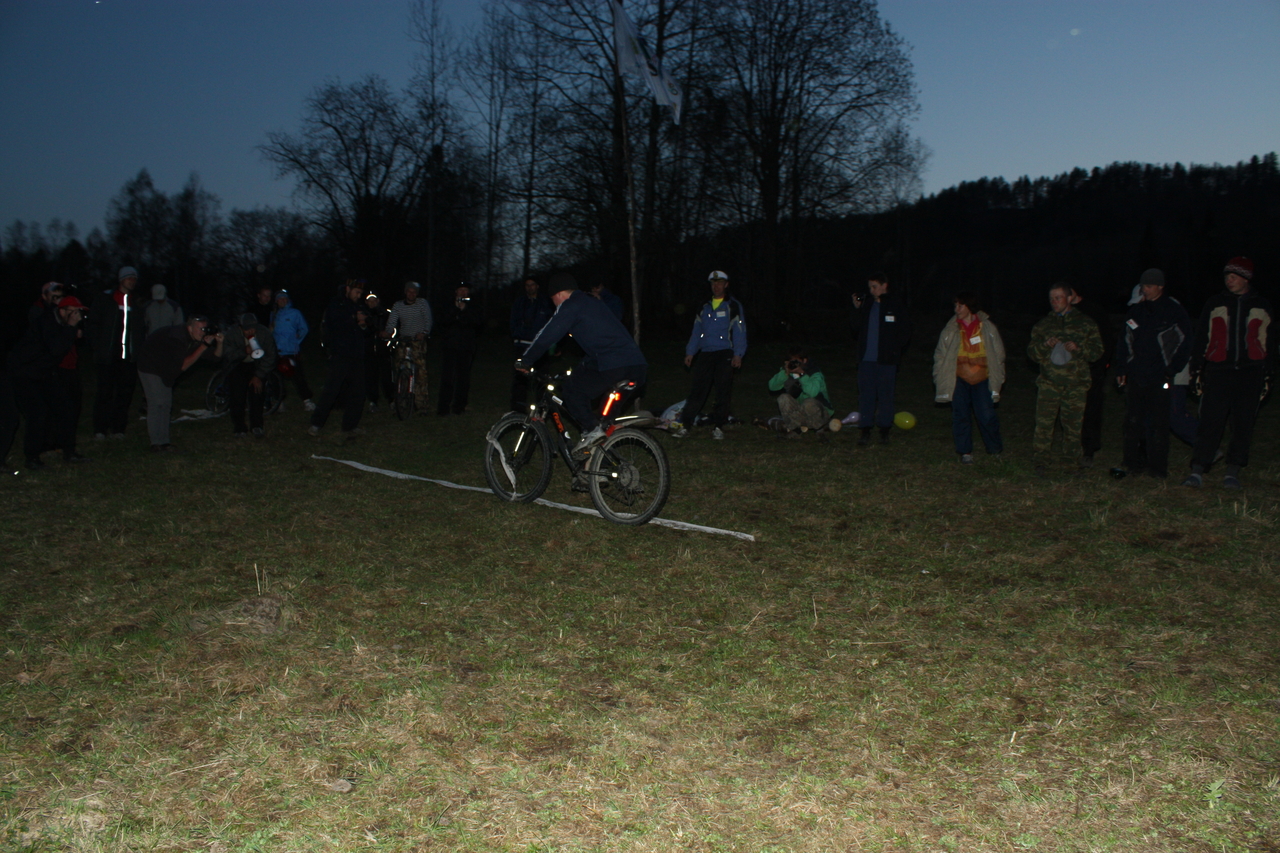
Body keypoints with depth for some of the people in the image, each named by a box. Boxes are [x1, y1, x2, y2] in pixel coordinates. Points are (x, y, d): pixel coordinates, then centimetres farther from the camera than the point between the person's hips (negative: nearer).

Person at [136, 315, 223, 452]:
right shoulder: (176, 337, -32)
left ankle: (163, 442, 13)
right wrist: (204, 346, -38)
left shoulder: (194, 340, -8)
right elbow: (183, 366, -35)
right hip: (150, 366, -9)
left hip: (165, 370, 9)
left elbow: (215, 356, -5)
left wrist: (219, 343, -26)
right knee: (157, 403, -14)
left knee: (166, 404, 8)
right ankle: (156, 443, -12)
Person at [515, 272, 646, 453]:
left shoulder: (571, 306, 2)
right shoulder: (593, 303, 30)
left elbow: (547, 335, -2)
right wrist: (581, 367, 48)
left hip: (613, 367, -9)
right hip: (639, 366, 9)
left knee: (571, 390, 4)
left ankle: (591, 429, -4)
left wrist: (525, 361, 9)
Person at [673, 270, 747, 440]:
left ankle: (718, 426, 7)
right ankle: (684, 425, -4)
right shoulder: (705, 307, 18)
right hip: (705, 354, 3)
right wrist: (690, 352, 13)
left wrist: (738, 354, -10)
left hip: (725, 354, -3)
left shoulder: (733, 306, 5)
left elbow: (739, 332, -1)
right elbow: (697, 331, 20)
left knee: (723, 391, -2)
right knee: (698, 390, -2)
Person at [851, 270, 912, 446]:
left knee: (886, 395, 4)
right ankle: (866, 430, 6)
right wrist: (857, 309, -4)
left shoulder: (895, 305, -1)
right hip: (866, 358, 3)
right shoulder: (867, 303, 9)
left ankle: (884, 430, 14)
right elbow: (857, 327, 7)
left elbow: (905, 331, 1)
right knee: (866, 395, 2)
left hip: (886, 359, -3)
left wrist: (895, 350, -6)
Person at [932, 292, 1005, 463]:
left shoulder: (988, 328, 1)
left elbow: (998, 355, 8)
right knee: (961, 416, -2)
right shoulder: (950, 330, 2)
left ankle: (995, 450, 13)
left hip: (982, 380, -1)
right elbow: (940, 356, 8)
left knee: (987, 415, -6)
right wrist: (939, 380, 4)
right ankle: (965, 452, 12)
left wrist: (998, 379, 6)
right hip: (959, 380, 1)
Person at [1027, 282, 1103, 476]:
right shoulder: (1043, 325, 14)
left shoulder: (1085, 324, 9)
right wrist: (1045, 345, -9)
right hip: (1049, 383, 0)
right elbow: (1032, 352, 12)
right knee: (1044, 423, -9)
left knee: (1073, 425, 5)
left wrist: (1078, 348, -13)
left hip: (1075, 385, 0)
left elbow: (1097, 350, 6)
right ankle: (1040, 462, -4)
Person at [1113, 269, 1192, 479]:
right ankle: (1133, 463, 12)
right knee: (1133, 422, 5)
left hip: (1159, 377, -4)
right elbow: (1123, 341, 16)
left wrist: (1171, 371, -6)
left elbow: (1184, 344, 1)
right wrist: (1121, 370, 7)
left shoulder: (1174, 311, 0)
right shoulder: (1135, 310, 11)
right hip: (1135, 376, 4)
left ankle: (1158, 467, 3)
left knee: (1159, 423, -2)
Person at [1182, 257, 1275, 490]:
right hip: (1218, 372, -1)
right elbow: (1200, 338, 10)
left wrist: (1267, 376, 10)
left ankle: (1233, 471, 10)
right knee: (1210, 422, -7)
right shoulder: (1214, 305, 9)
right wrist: (1196, 370, 4)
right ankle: (1197, 470, -7)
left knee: (1243, 425, 3)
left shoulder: (1262, 308, 11)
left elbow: (1269, 344, 15)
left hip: (1251, 374, 1)